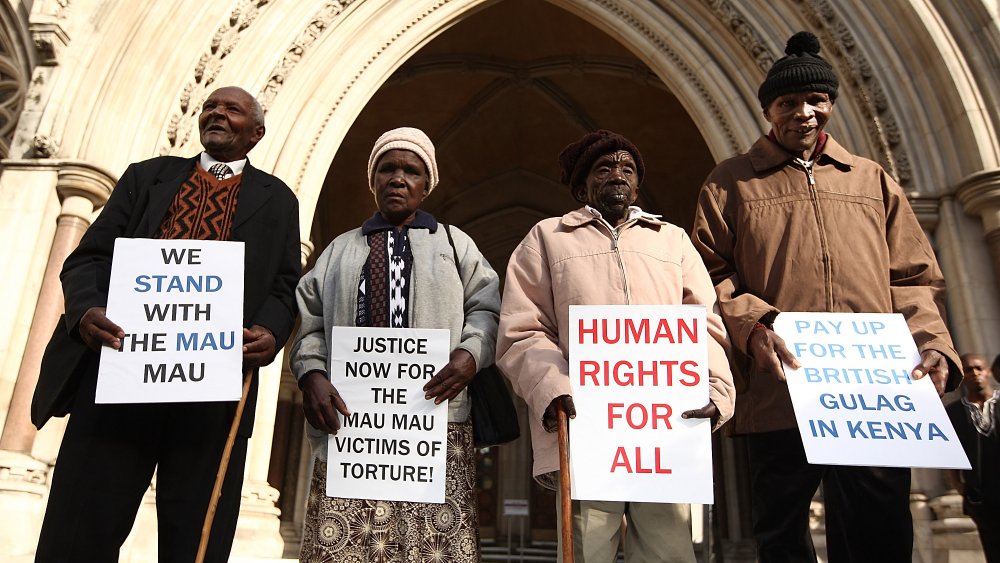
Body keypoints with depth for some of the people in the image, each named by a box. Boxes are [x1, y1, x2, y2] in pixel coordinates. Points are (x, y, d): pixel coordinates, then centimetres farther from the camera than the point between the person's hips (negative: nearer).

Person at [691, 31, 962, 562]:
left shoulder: (872, 179, 19)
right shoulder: (730, 182, 12)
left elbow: (915, 276, 17)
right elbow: (709, 274, 3)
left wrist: (932, 343, -1)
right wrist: (751, 327, -15)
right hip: (777, 396, -2)